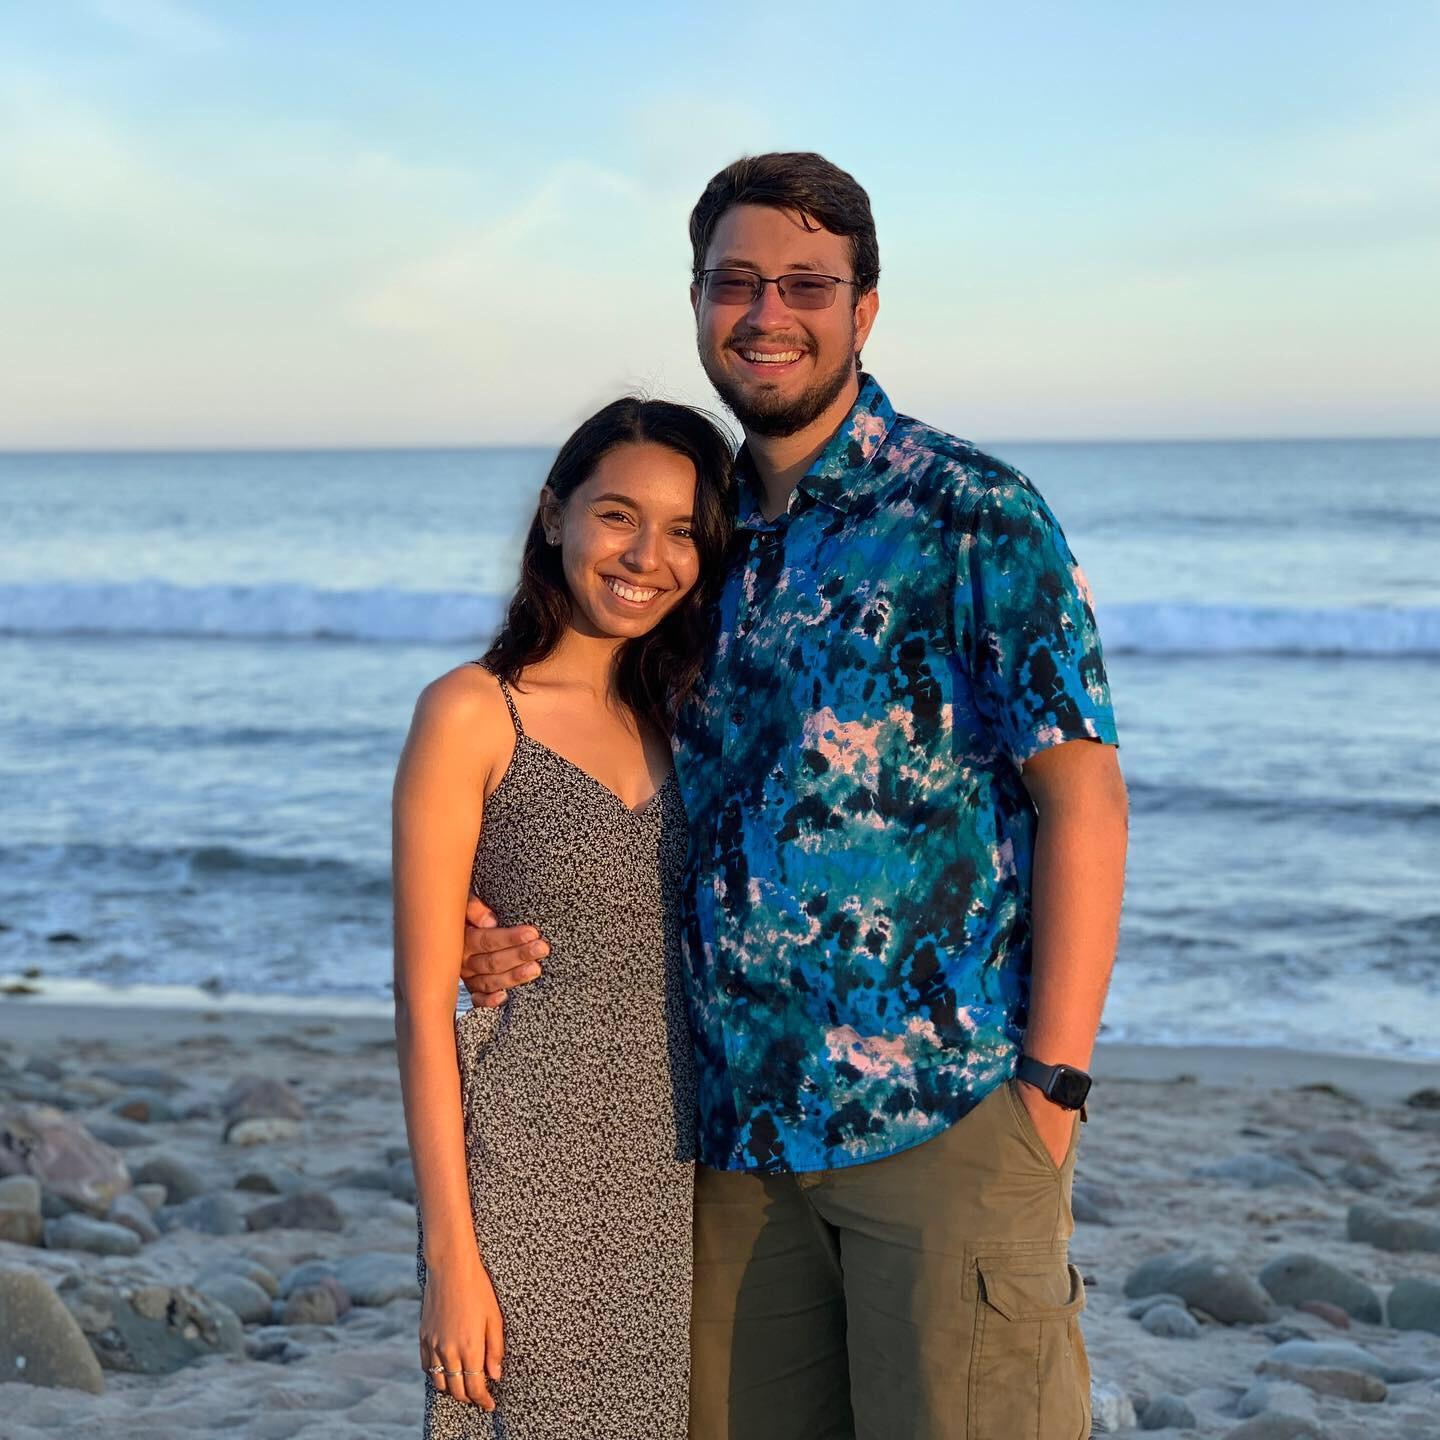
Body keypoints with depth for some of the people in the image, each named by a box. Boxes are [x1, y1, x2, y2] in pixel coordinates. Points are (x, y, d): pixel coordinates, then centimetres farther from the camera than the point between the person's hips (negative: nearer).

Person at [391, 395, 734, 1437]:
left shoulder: (673, 721, 11)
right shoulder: (473, 713, -6)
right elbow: (426, 1003, -8)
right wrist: (450, 1252, -12)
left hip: (675, 1193, 5)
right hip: (529, 1185, -5)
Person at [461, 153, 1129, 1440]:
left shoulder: (972, 515, -4)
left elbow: (1082, 799, -8)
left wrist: (1053, 1082, -14)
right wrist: (523, 941, 1)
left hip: (948, 1107, -6)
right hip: (744, 1126, 6)